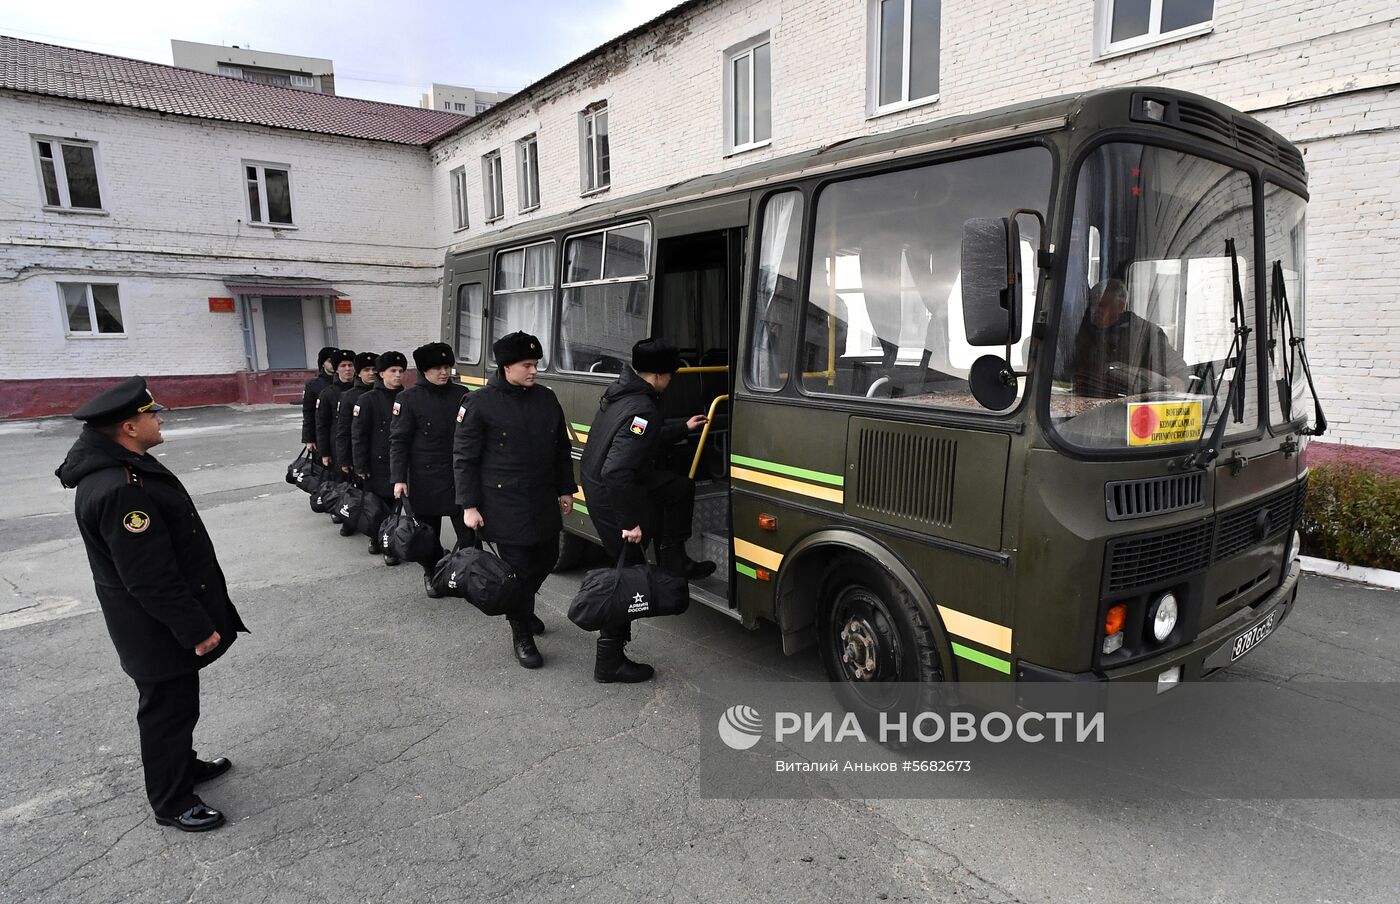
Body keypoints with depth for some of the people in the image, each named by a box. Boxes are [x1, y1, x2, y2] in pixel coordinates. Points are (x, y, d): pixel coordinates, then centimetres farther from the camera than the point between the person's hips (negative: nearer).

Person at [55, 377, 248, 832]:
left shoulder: (126, 467, 4)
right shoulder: (118, 490, -30)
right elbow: (149, 577, -29)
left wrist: (196, 617, 21)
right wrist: (195, 627, -21)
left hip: (165, 623, 10)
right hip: (157, 629, -10)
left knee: (178, 701, 25)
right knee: (166, 708, 8)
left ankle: (183, 764, 45)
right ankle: (171, 802, 25)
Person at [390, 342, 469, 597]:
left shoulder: (461, 394, 4)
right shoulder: (409, 398, -3)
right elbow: (398, 441, -5)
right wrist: (398, 478, -12)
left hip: (460, 477, 2)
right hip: (426, 480, -1)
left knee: (469, 532, 0)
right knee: (428, 534, 12)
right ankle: (432, 575, 31)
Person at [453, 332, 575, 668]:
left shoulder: (546, 398, 5)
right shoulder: (480, 403, -10)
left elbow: (562, 448, 14)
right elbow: (464, 457, -7)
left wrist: (565, 489, 14)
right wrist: (469, 506, -9)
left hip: (544, 501, 6)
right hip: (505, 505, -6)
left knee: (547, 558, 16)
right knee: (518, 567, -1)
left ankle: (521, 606, 44)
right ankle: (521, 635, 19)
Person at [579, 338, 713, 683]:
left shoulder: (620, 390, 4)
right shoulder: (642, 411, -27)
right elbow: (616, 473, -35)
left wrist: (683, 429, 29)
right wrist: (631, 523, -26)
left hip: (600, 483, 9)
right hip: (613, 498, -9)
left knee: (681, 489, 22)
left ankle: (674, 562, 28)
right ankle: (610, 662, 16)